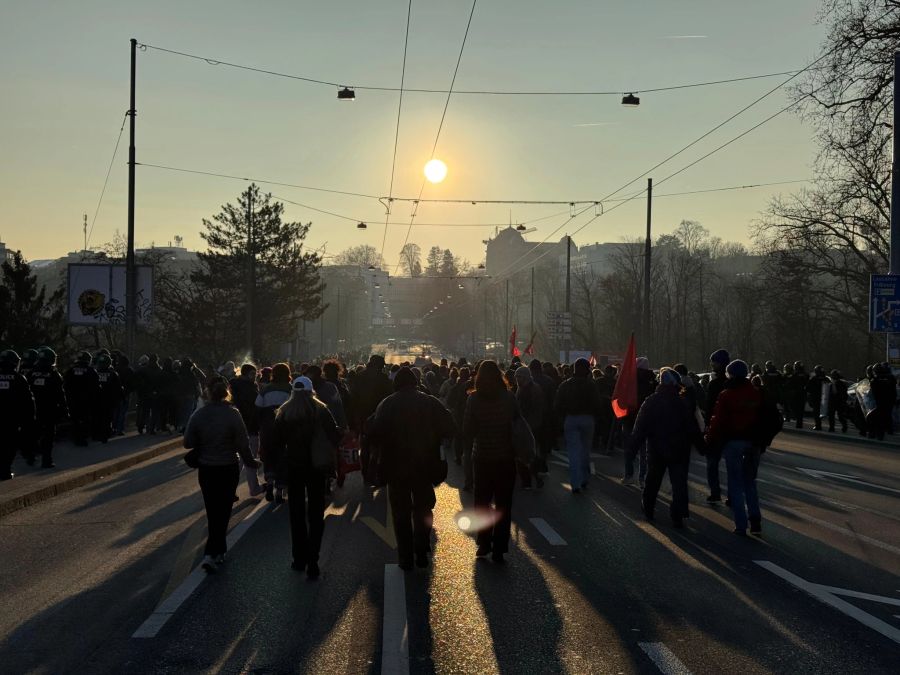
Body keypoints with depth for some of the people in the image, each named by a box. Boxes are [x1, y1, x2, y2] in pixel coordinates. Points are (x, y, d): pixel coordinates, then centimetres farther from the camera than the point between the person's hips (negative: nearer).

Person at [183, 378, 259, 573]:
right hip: (228, 470, -2)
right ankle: (211, 554, -5)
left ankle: (219, 550, 28)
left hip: (206, 470, 3)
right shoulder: (232, 414, -15)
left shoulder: (198, 415, -8)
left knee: (213, 512, 18)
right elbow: (243, 445, -13)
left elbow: (188, 443, -5)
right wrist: (251, 462, 3)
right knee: (223, 512, 6)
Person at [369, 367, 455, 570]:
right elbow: (449, 429, -8)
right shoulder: (430, 402, -3)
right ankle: (421, 554, 15)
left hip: (396, 467, -1)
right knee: (422, 508, 16)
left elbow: (375, 433, -17)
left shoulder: (387, 404, -7)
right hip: (425, 465, 1)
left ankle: (405, 557, 9)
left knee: (401, 512, 8)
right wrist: (431, 438, 8)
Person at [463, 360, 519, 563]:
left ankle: (484, 544, 16)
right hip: (506, 457, 0)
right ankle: (498, 549, 5)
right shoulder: (509, 398, -8)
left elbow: (467, 430, -7)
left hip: (481, 457, 0)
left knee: (482, 502, 16)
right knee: (503, 504, 7)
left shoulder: (473, 399, -8)